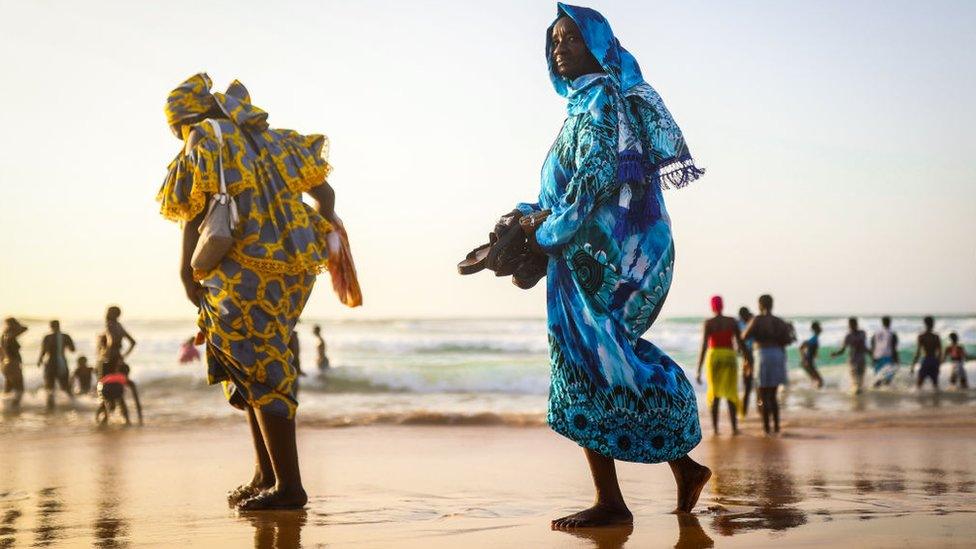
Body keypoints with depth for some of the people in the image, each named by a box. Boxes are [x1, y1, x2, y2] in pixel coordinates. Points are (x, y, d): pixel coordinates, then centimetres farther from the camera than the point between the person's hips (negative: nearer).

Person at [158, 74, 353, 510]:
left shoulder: (204, 140, 3)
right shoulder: (265, 139, 21)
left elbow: (196, 210, -9)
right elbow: (323, 191, 21)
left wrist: (187, 272, -8)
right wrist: (326, 229, 36)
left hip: (248, 270, -8)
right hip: (296, 267, 8)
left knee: (261, 373, -6)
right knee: (254, 363, 17)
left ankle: (288, 486, -7)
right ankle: (265, 473, 16)